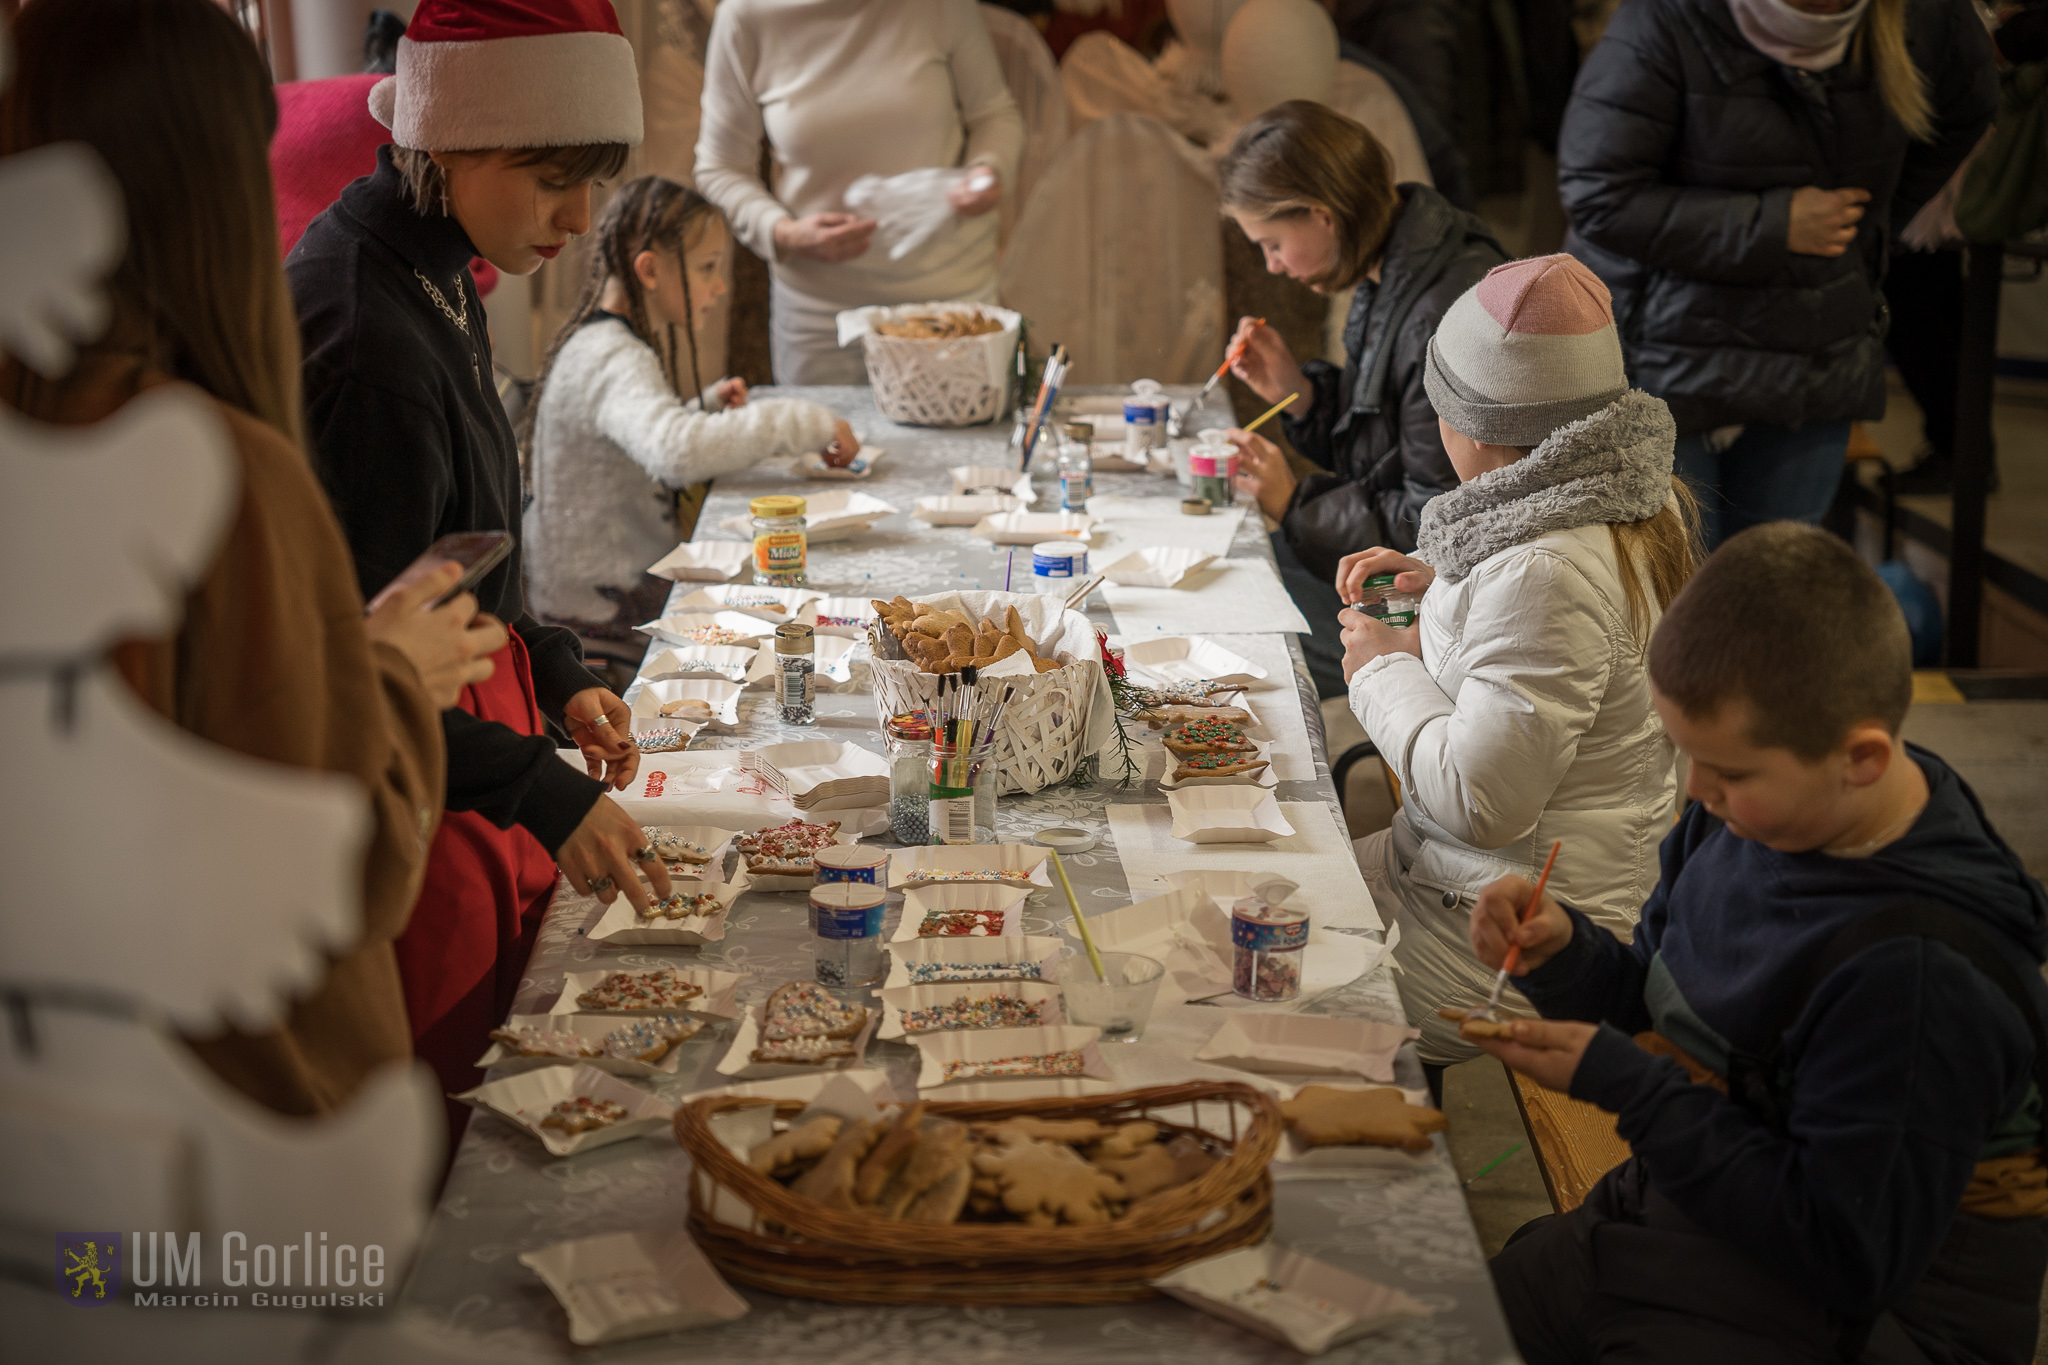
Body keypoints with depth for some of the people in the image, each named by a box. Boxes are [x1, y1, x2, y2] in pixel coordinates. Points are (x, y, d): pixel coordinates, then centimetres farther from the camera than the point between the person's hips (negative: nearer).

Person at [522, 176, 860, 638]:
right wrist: (804, 423, -36)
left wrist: (707, 406, 11)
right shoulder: (615, 362, -23)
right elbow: (678, 452, -43)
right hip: (599, 607, -10)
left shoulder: (604, 342, 12)